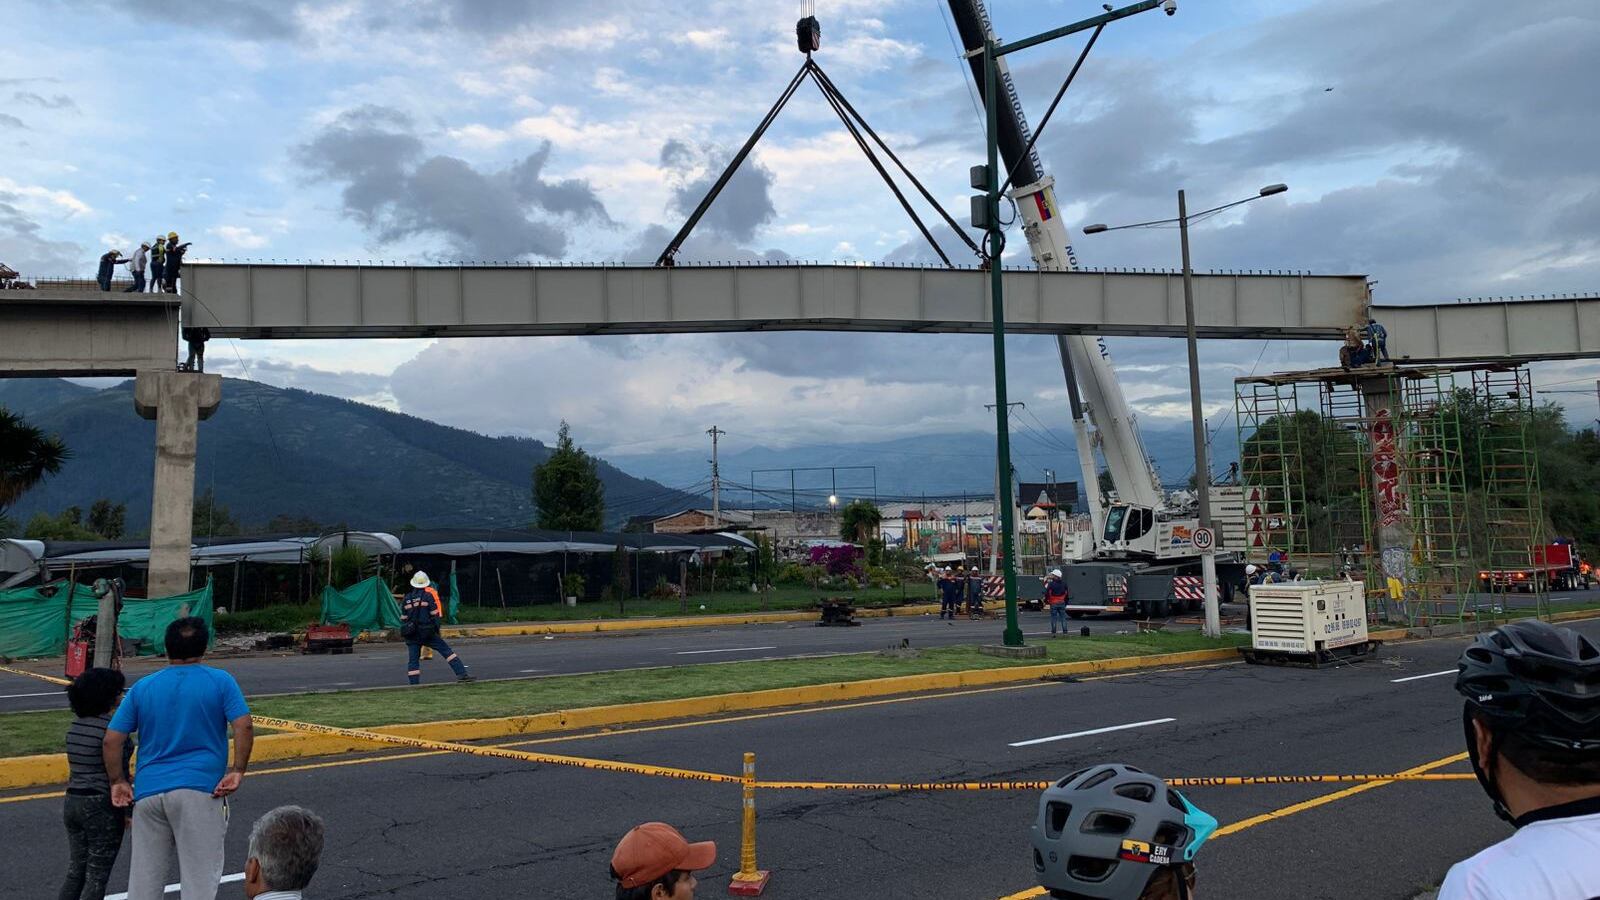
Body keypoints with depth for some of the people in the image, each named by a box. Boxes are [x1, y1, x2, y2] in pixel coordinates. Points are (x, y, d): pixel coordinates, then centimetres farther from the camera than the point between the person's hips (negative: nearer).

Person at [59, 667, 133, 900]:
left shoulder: (76, 722, 7)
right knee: (97, 877, 2)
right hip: (102, 806, -7)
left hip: (72, 802, 7)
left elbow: (74, 768, 12)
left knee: (75, 873, 15)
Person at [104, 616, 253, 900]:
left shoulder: (142, 687, 10)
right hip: (199, 791, -4)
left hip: (148, 792, 4)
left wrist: (118, 781, 17)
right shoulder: (220, 681, 1)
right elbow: (244, 727, -11)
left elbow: (112, 741, 8)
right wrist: (237, 771, -5)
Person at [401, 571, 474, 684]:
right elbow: (436, 614, -5)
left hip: (411, 636, 4)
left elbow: (403, 618, 15)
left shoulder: (407, 598, 10)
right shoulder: (429, 594, -3)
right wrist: (437, 629, 6)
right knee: (447, 651, 0)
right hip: (427, 633, -4)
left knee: (413, 661, 7)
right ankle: (461, 674, -8)